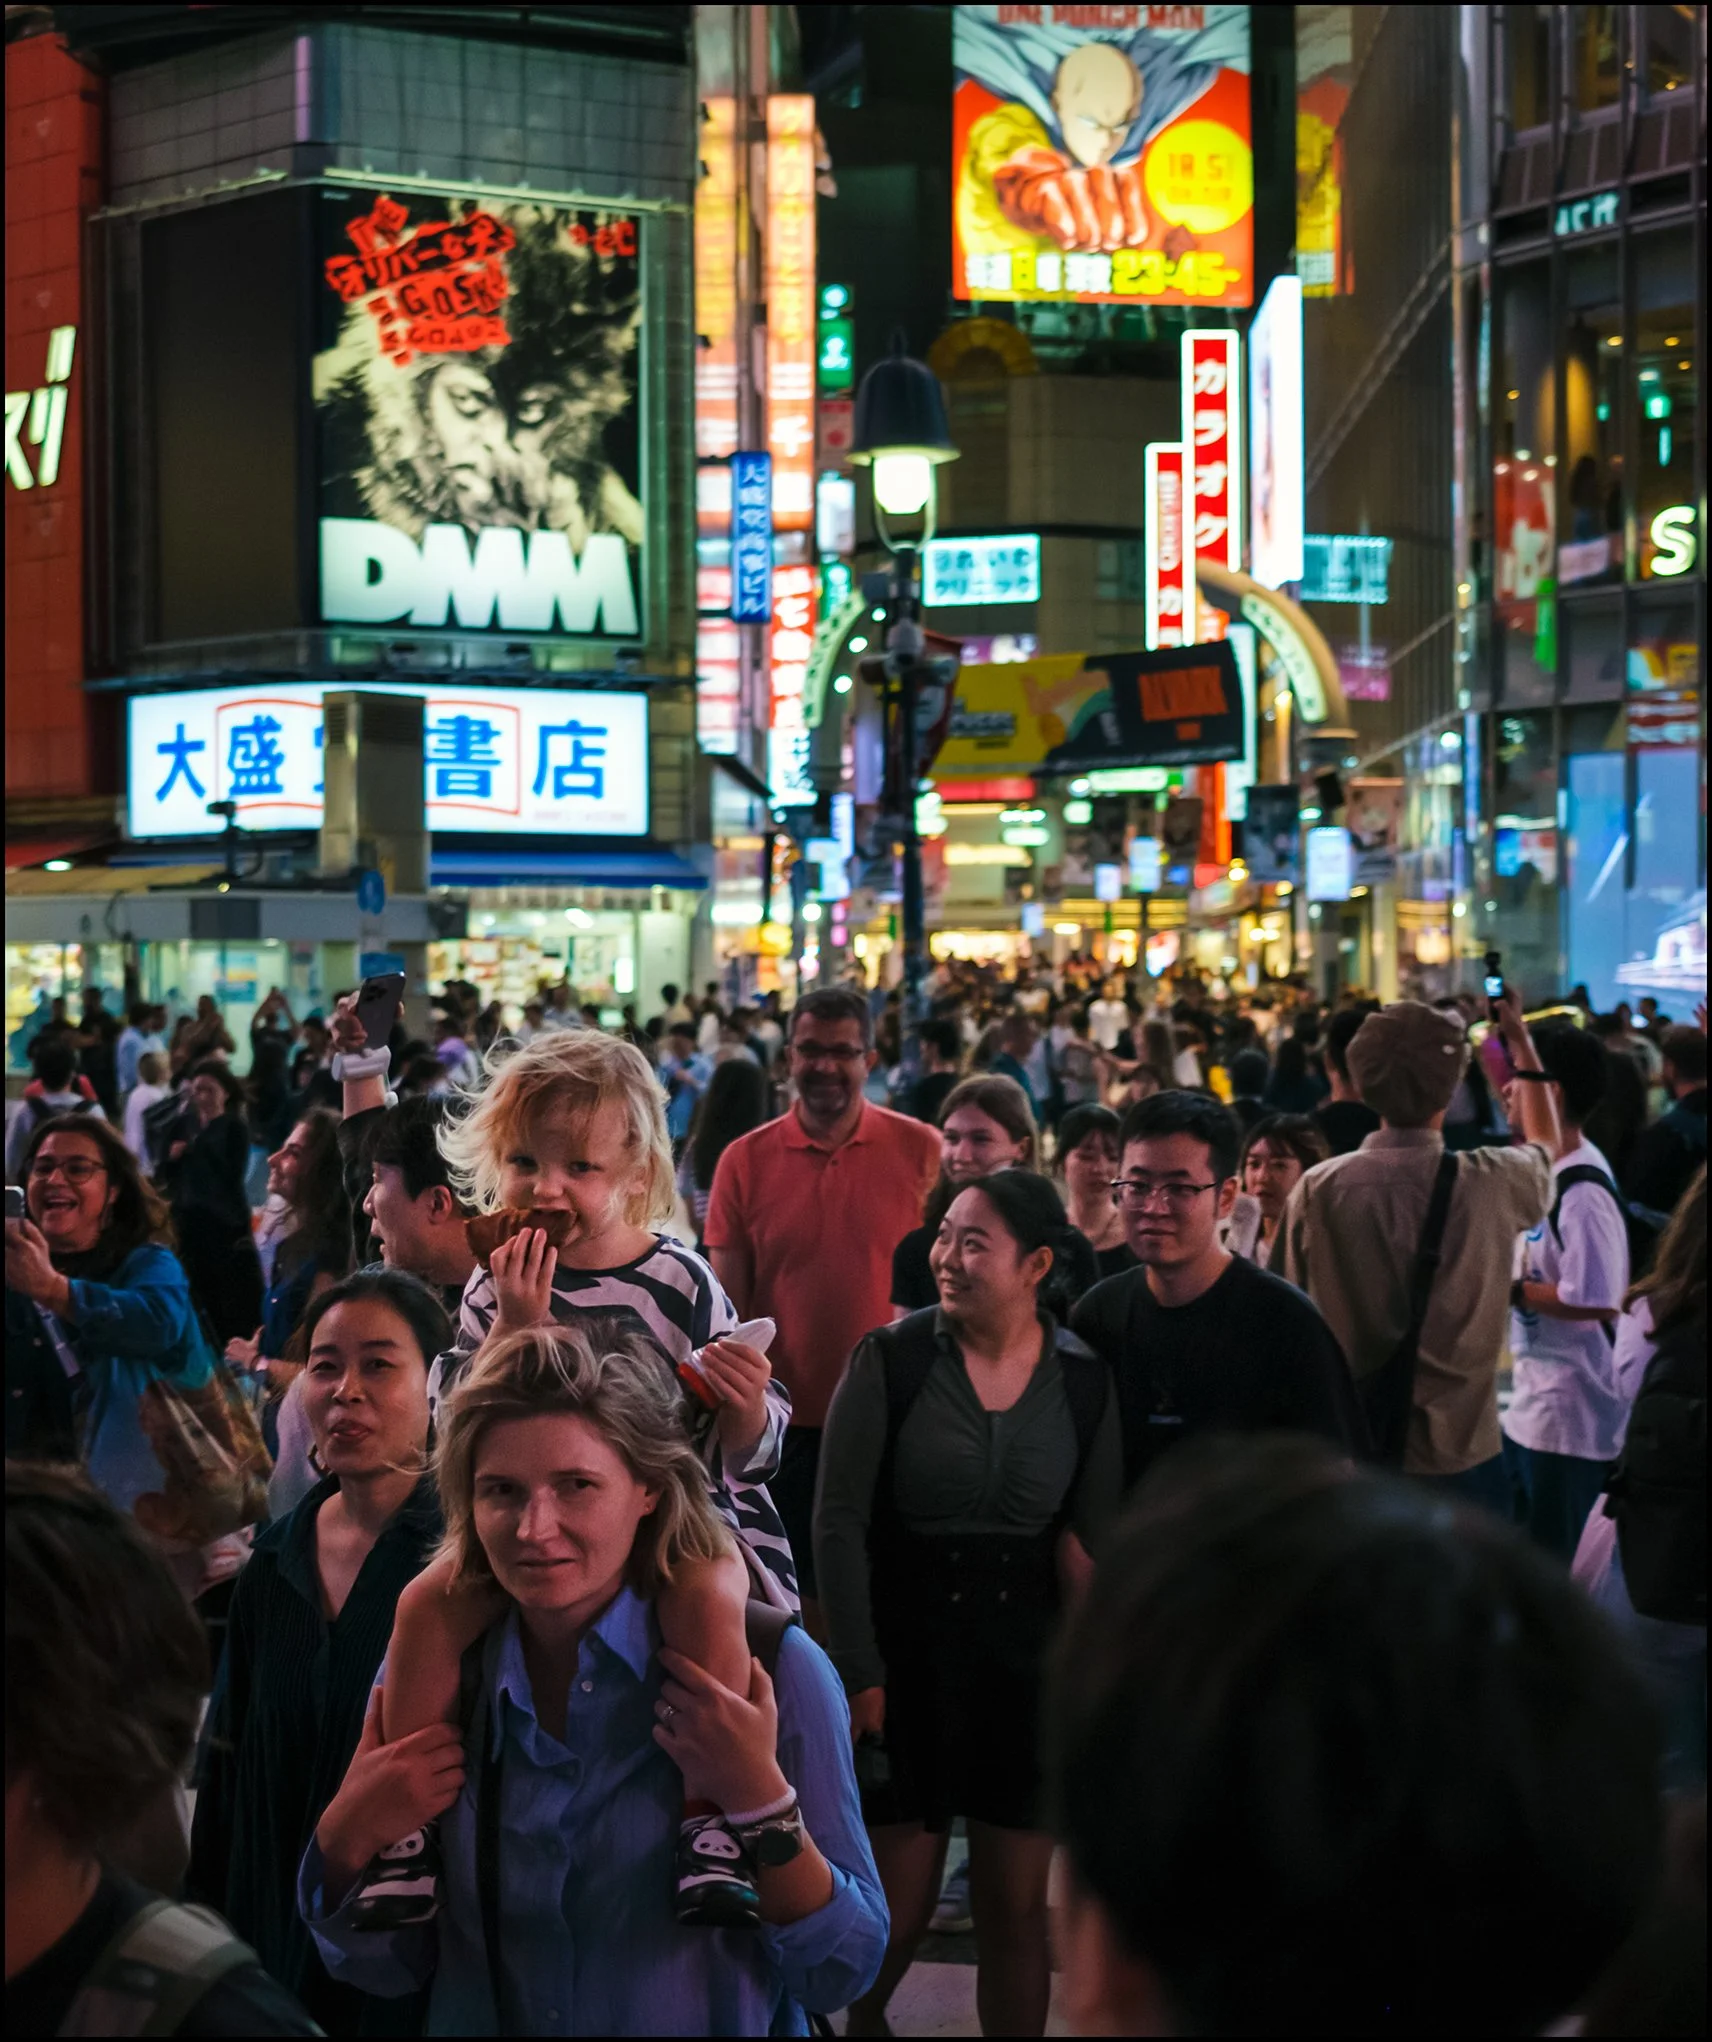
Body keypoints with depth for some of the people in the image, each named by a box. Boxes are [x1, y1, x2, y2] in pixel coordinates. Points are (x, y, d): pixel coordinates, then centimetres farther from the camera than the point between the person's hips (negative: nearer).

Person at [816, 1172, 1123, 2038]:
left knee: (1017, 1912, 7)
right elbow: (840, 1521, -7)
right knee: (899, 1910, 3)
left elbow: (1096, 1538, 4)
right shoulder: (892, 1358, -8)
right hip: (904, 1661, -2)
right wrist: (859, 1672, -10)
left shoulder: (1085, 1382, -1)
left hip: (1024, 1665, 2)